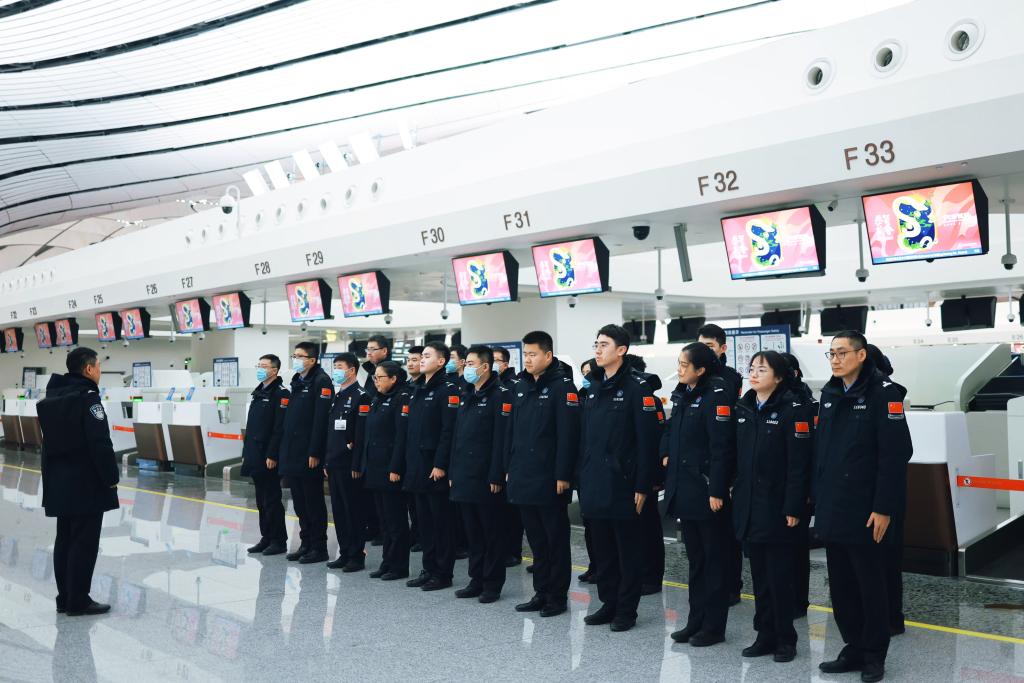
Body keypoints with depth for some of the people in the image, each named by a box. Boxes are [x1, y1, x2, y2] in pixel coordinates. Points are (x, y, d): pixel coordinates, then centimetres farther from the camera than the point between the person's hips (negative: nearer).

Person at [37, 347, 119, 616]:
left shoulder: (52, 397, 11)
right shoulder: (87, 397, -15)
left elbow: (51, 440, 14)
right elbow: (100, 443, -20)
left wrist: (53, 474, 17)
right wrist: (111, 477, -13)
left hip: (59, 482, 9)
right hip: (86, 483, -9)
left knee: (65, 539, 14)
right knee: (84, 542, -2)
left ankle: (65, 598, 20)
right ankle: (78, 601, 2)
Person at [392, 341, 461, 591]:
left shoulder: (448, 390, -9)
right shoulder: (416, 390, 16)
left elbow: (449, 430, -16)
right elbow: (406, 430, 16)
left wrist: (440, 464, -21)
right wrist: (399, 466, 13)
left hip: (436, 469, -8)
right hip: (416, 467, 8)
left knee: (441, 521, 0)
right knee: (424, 520, 13)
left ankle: (443, 574, 7)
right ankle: (429, 569, 22)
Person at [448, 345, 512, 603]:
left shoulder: (500, 395, -10)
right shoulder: (466, 396, 15)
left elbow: (501, 439, -16)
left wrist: (496, 476, -19)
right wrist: (453, 472, 12)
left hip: (486, 479, -8)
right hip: (464, 477, 8)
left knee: (492, 533, 3)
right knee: (472, 532, 14)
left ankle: (492, 584, 11)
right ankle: (476, 580, 23)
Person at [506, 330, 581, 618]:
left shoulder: (562, 386, -10)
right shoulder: (520, 386, 11)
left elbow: (568, 433, -15)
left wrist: (563, 475, -18)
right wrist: (509, 468, 12)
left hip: (549, 479, -7)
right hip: (523, 477, 7)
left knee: (556, 539, 4)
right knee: (536, 539, 15)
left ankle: (557, 596, 13)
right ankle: (541, 592, 24)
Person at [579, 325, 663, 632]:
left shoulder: (637, 388, -9)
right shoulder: (594, 388, 13)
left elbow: (648, 440, -13)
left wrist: (642, 486, -15)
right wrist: (582, 477, 11)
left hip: (622, 483, -7)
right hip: (594, 485, 7)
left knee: (628, 549, 4)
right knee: (602, 548, 14)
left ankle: (626, 610, 14)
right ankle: (608, 603, 25)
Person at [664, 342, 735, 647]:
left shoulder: (716, 395, -14)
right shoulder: (683, 394, 11)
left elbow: (721, 446, -18)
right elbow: (671, 429, 24)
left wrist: (716, 490, -20)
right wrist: (667, 454, 7)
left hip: (707, 491, -8)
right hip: (684, 490, 8)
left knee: (714, 560, 4)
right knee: (695, 559, 16)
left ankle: (713, 627, 12)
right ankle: (696, 621, 25)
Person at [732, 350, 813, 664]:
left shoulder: (792, 409, -10)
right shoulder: (742, 409, 9)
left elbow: (799, 463, -13)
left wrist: (793, 508, -17)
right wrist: (736, 496, 8)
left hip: (776, 507, -6)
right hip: (748, 507, 6)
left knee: (780, 576, 2)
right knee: (759, 576, 12)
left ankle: (785, 639, 15)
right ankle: (765, 635, 22)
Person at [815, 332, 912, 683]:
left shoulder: (883, 393, -9)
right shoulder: (829, 394, 11)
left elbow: (895, 454, -14)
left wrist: (883, 508, -16)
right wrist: (816, 495, 10)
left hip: (864, 511, -6)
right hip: (831, 509, 6)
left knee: (870, 585, 5)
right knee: (840, 584, 12)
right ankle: (854, 649, 25)